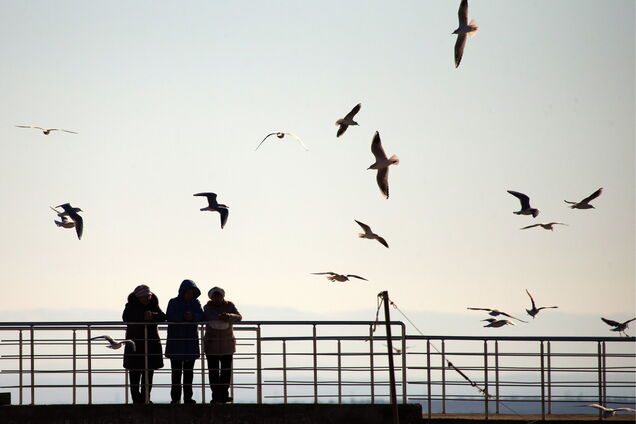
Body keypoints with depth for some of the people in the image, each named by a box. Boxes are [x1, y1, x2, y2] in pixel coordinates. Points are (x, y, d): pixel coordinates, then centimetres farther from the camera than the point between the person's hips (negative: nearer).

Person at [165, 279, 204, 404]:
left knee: (189, 371, 4)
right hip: (175, 341, -3)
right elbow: (169, 316, -13)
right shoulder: (174, 302, 2)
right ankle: (175, 397, -3)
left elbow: (201, 316, -4)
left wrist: (192, 316, -24)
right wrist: (183, 316, -25)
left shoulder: (195, 303, 10)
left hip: (191, 341, 3)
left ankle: (188, 397, 7)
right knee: (176, 371, -4)